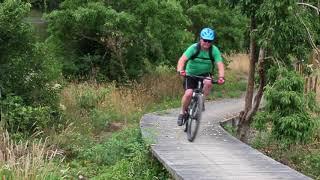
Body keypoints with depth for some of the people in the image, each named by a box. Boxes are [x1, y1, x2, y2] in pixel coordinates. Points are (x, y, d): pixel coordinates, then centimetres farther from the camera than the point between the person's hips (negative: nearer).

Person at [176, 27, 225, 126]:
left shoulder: (214, 50, -14)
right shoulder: (194, 48, -19)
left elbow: (220, 64, -24)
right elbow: (183, 59, -31)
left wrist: (221, 76, -43)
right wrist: (180, 70, -51)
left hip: (205, 74, 1)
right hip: (191, 74, -1)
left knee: (208, 83, -33)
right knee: (188, 93, -22)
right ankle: (182, 112, 4)